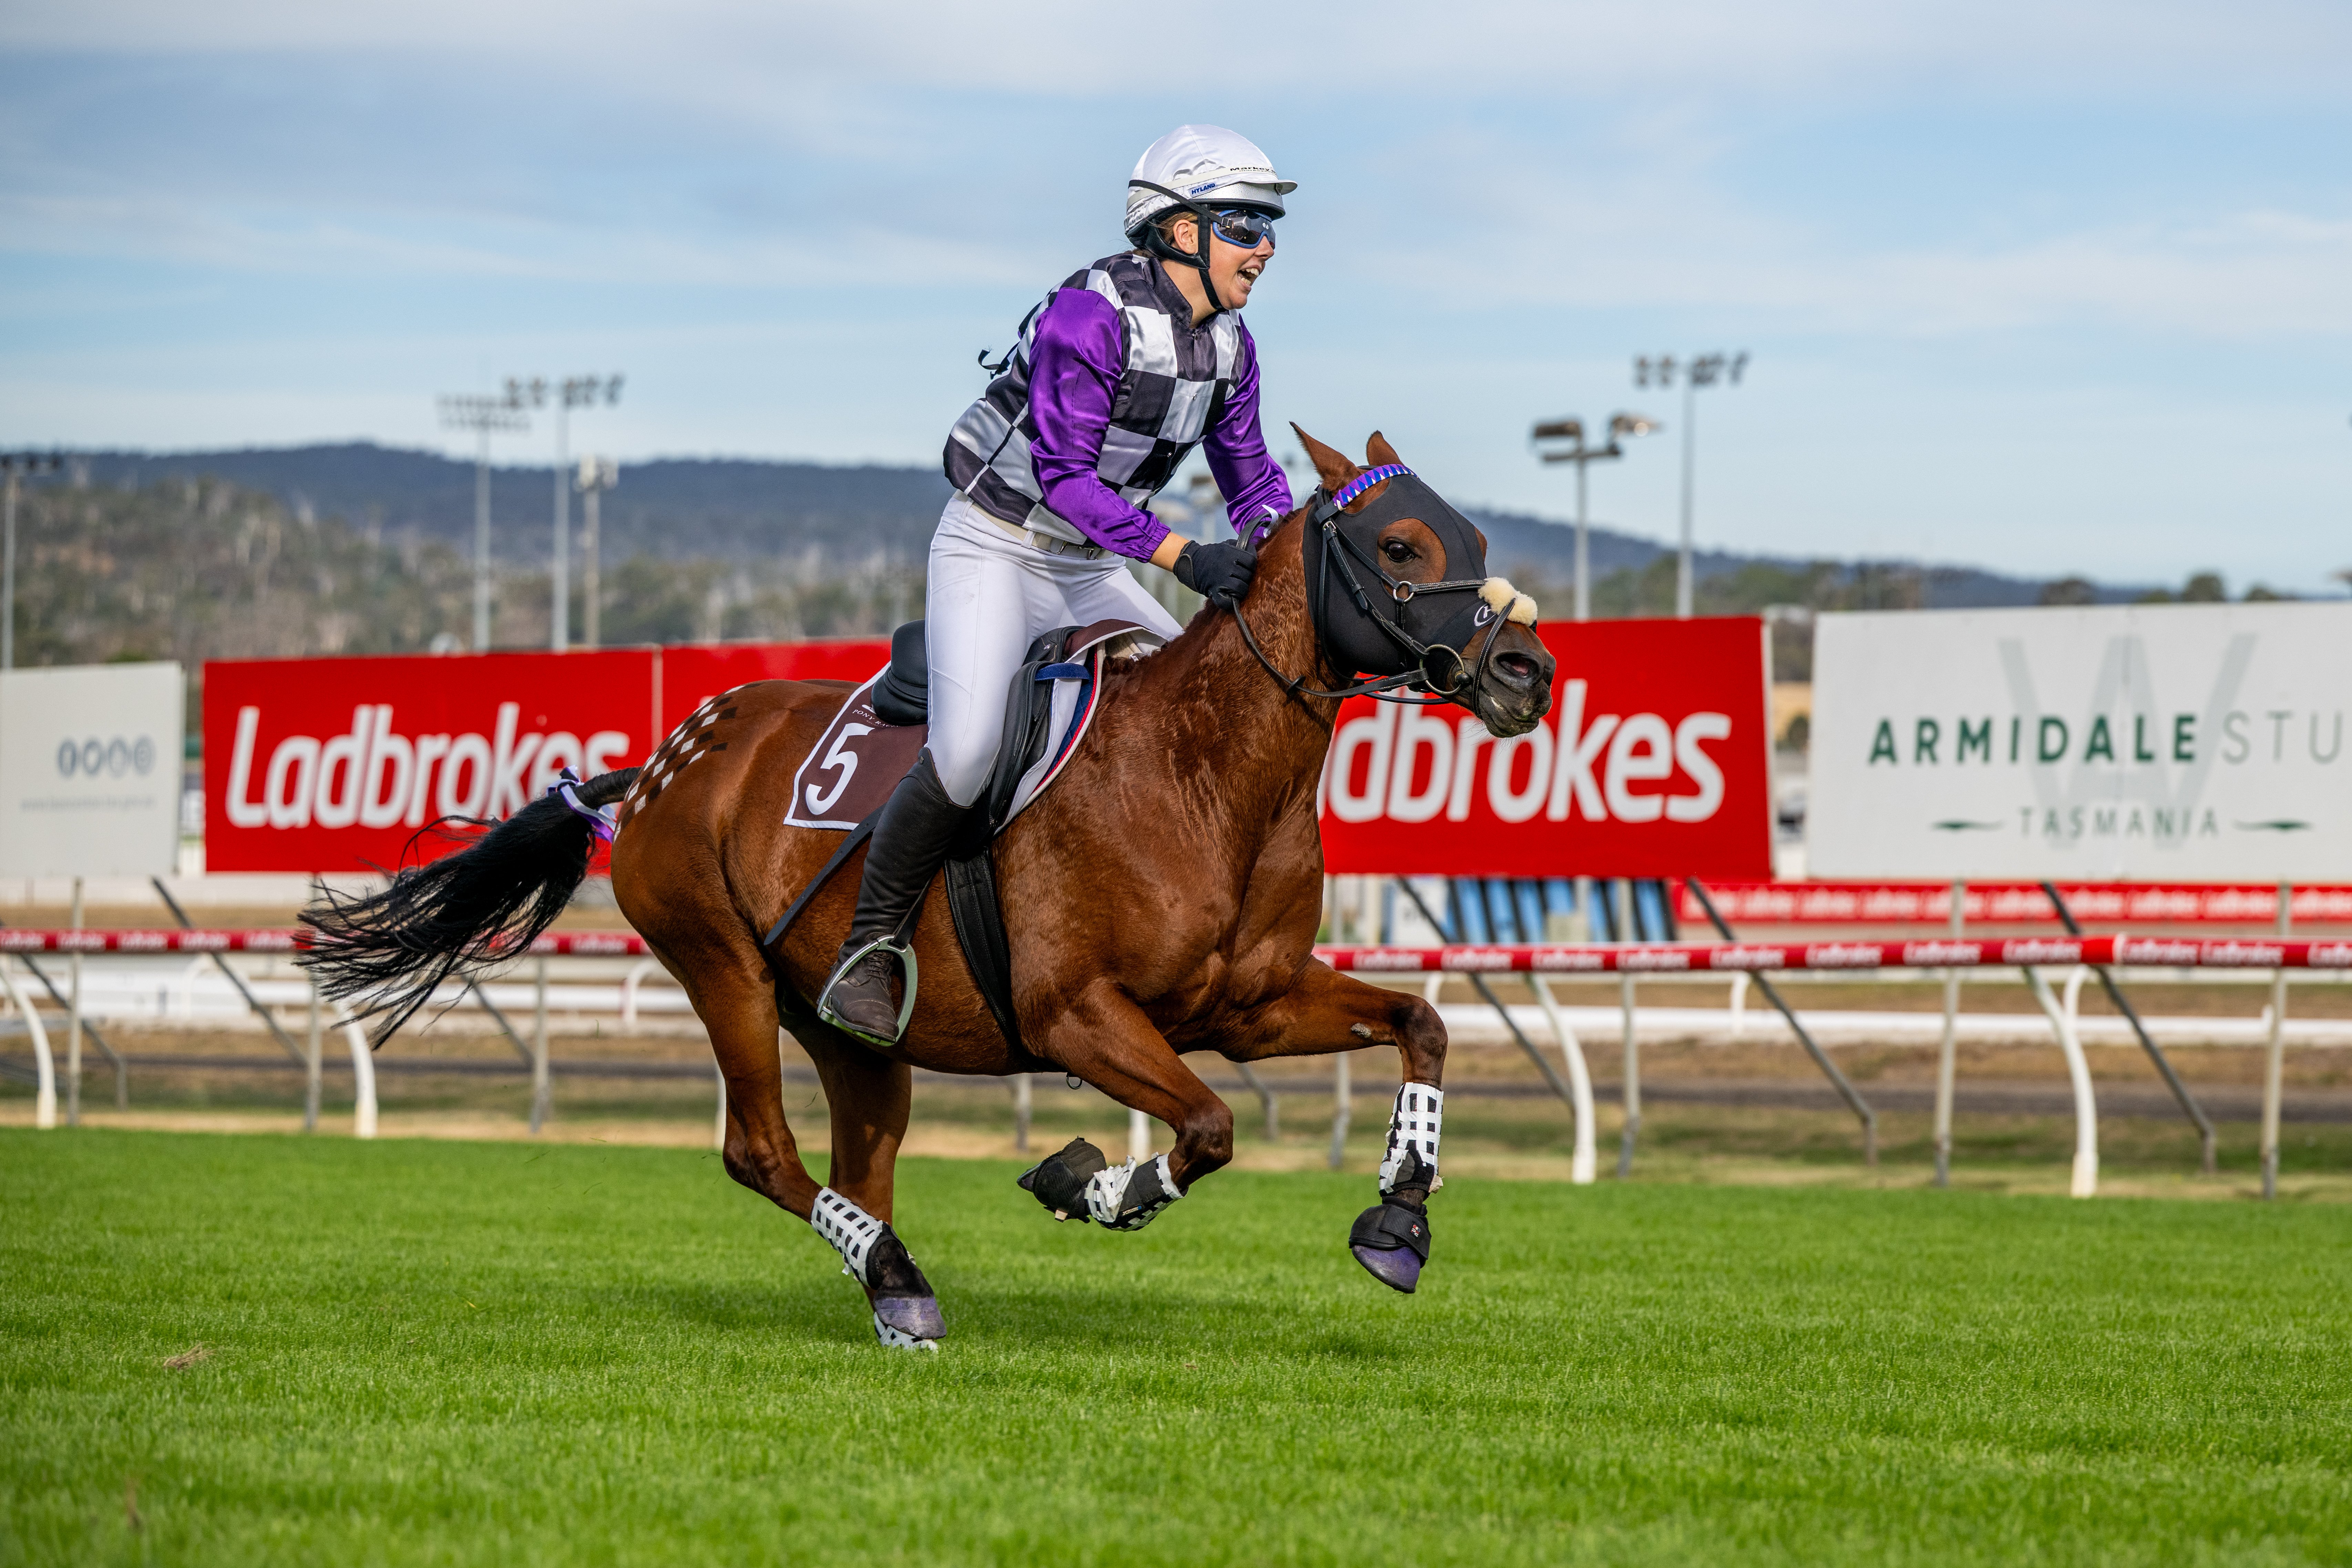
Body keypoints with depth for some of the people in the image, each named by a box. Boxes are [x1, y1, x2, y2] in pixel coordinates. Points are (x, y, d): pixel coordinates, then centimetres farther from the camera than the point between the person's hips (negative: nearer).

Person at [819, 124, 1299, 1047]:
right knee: (969, 753, -24)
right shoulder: (1090, 315, -22)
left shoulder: (1228, 347, 2)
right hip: (994, 550, -8)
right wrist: (1183, 557, -34)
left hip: (1088, 571, 8)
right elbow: (1064, 473, -28)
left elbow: (1252, 482, 11)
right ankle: (866, 953, -9)